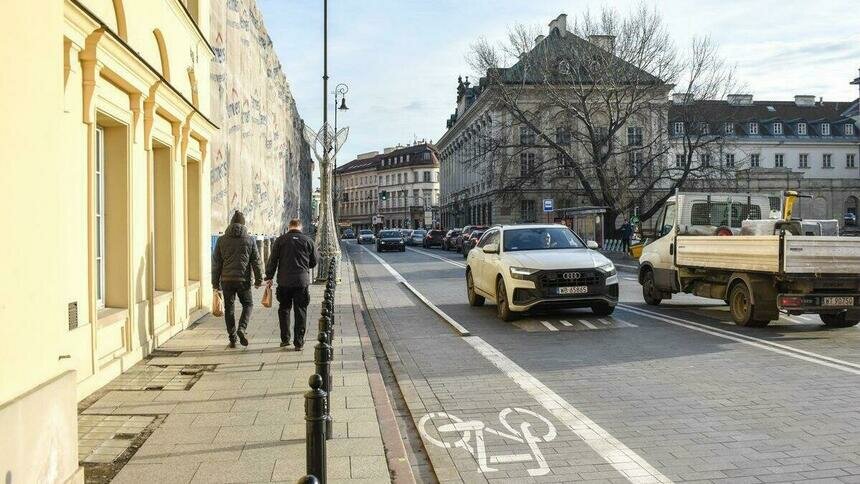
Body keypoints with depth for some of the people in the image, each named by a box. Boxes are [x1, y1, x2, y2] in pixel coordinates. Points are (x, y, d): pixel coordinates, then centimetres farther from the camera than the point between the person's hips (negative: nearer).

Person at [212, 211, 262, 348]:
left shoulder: (222, 240, 3)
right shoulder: (250, 240, 1)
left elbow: (216, 263, 4)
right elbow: (256, 261, 2)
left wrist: (215, 282, 9)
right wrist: (258, 279, 10)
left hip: (227, 280, 1)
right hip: (243, 280, -1)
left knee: (229, 308, 9)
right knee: (248, 304, 16)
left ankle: (232, 339, 10)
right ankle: (242, 328, -7)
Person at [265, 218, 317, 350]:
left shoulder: (280, 240, 1)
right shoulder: (308, 241, 3)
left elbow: (272, 260, 0)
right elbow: (314, 262, 9)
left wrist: (269, 277, 8)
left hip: (284, 281, 0)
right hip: (302, 281, 0)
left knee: (284, 309, 15)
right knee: (300, 311, 5)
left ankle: (285, 339, 16)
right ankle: (298, 342, 5)